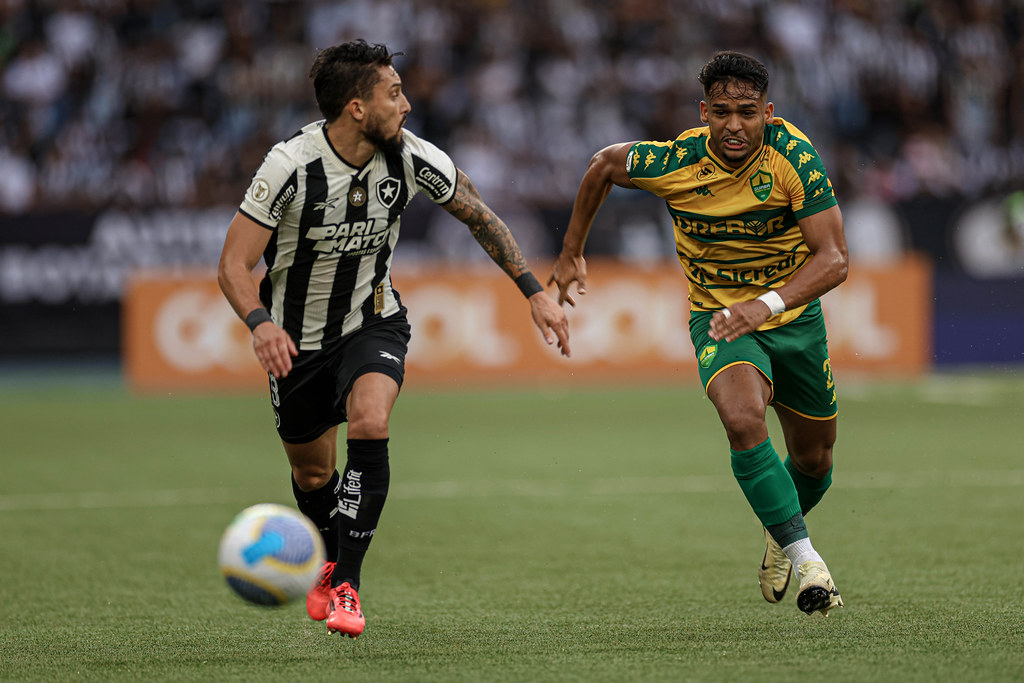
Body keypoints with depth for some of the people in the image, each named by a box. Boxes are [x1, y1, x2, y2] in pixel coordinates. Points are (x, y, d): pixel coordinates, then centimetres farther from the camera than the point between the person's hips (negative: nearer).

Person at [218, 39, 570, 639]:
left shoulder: (412, 157, -16)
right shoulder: (291, 166, -26)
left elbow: (480, 216, 3)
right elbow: (234, 264, -23)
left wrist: (536, 293, 0)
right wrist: (260, 323, -43)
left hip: (374, 322, 1)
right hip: (297, 337, -1)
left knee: (369, 422, -28)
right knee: (312, 472, 13)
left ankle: (347, 584, -18)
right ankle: (335, 560, 48)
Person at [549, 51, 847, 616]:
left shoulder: (793, 156, -22)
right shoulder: (674, 163, -20)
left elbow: (833, 259, -25)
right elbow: (604, 164, 2)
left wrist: (767, 304, -40)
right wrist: (571, 252, 9)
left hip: (795, 315, 2)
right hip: (717, 315, -2)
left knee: (814, 460, 15)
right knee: (743, 420, -32)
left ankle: (779, 533, 49)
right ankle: (804, 558, -25)